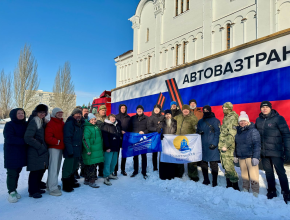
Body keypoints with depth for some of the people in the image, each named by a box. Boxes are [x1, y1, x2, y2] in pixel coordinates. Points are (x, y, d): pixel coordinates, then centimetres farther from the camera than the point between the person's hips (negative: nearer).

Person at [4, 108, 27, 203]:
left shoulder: (25, 124, 9)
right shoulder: (9, 125, -7)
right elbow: (9, 138, -18)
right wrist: (24, 141, -21)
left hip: (22, 153, 5)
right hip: (12, 153, -5)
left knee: (17, 172, 11)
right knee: (12, 173, -1)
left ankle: (14, 189, 24)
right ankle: (11, 192, 11)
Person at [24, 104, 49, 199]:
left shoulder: (41, 121, 13)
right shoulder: (33, 122, -15)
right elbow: (27, 138, -21)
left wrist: (44, 146, 11)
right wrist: (39, 146, -16)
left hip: (42, 151, 9)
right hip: (35, 152, -9)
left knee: (42, 169, 15)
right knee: (35, 171, -1)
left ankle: (37, 187, 30)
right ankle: (33, 191, 13)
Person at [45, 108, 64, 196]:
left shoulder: (63, 123, 13)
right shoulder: (50, 124, -11)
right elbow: (48, 138, -18)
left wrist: (63, 143, 11)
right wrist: (57, 142, -17)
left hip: (60, 148, 8)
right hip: (54, 148, -8)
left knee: (57, 167, 14)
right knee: (53, 167, -7)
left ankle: (50, 184, 27)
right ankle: (52, 188, -2)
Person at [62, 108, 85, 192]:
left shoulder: (81, 124, 13)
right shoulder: (69, 124, -14)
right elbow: (67, 138, -20)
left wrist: (80, 149, 13)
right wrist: (70, 150, -24)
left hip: (78, 150, 9)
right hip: (71, 151, -9)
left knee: (73, 167, 21)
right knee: (68, 168, 1)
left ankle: (72, 182, 36)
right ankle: (66, 186, 14)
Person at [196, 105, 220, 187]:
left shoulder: (215, 121, -1)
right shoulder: (200, 121, 16)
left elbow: (217, 133, -6)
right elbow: (198, 131, 21)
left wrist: (214, 143, -15)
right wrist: (199, 132, -3)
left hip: (212, 146, -5)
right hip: (203, 146, 6)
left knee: (213, 164, -3)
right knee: (203, 163, 10)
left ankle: (214, 182, 7)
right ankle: (206, 180, 24)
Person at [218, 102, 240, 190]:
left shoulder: (233, 118, -11)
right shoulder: (226, 118, 17)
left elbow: (232, 134, -19)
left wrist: (226, 146, -20)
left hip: (228, 147, -9)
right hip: (222, 146, 9)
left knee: (228, 165, -8)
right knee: (225, 165, 14)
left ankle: (235, 185, 2)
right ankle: (229, 184, 24)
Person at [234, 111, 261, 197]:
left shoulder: (253, 131, -8)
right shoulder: (238, 131, 12)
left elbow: (257, 145, -13)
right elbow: (236, 145, 19)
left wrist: (255, 157, -19)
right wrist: (235, 156, 18)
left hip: (250, 157, -6)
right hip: (241, 157, 6)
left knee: (253, 175, -5)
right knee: (244, 175, 14)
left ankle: (255, 193, 4)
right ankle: (245, 190, 25)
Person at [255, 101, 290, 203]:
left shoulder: (278, 118, -8)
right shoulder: (258, 120, 8)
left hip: (276, 152, -5)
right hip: (264, 152, 5)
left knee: (281, 172, 2)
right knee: (268, 172, 15)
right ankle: (271, 191, 29)